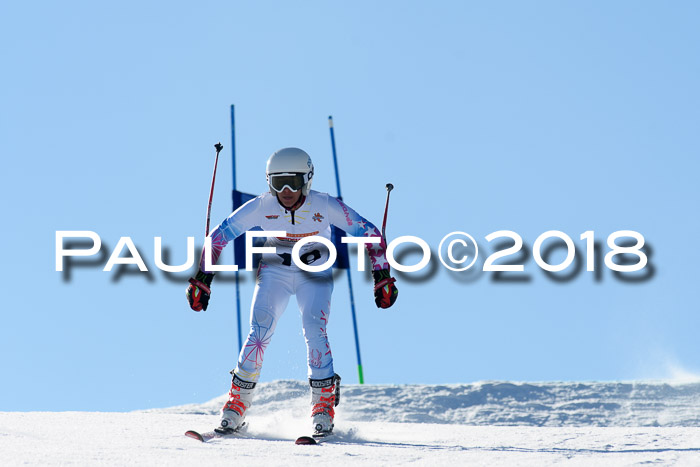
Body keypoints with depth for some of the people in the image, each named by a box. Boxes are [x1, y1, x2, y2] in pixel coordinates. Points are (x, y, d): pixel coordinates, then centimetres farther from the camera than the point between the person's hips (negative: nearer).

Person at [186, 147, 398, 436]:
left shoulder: (325, 207, -23)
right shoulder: (261, 207, -21)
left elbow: (370, 236, -14)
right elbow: (218, 238, -12)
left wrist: (382, 278, -17)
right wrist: (202, 280, -15)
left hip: (315, 274, -1)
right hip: (274, 272, 1)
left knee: (314, 331, -22)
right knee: (259, 333, -17)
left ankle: (323, 401, -8)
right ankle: (238, 401, -4)